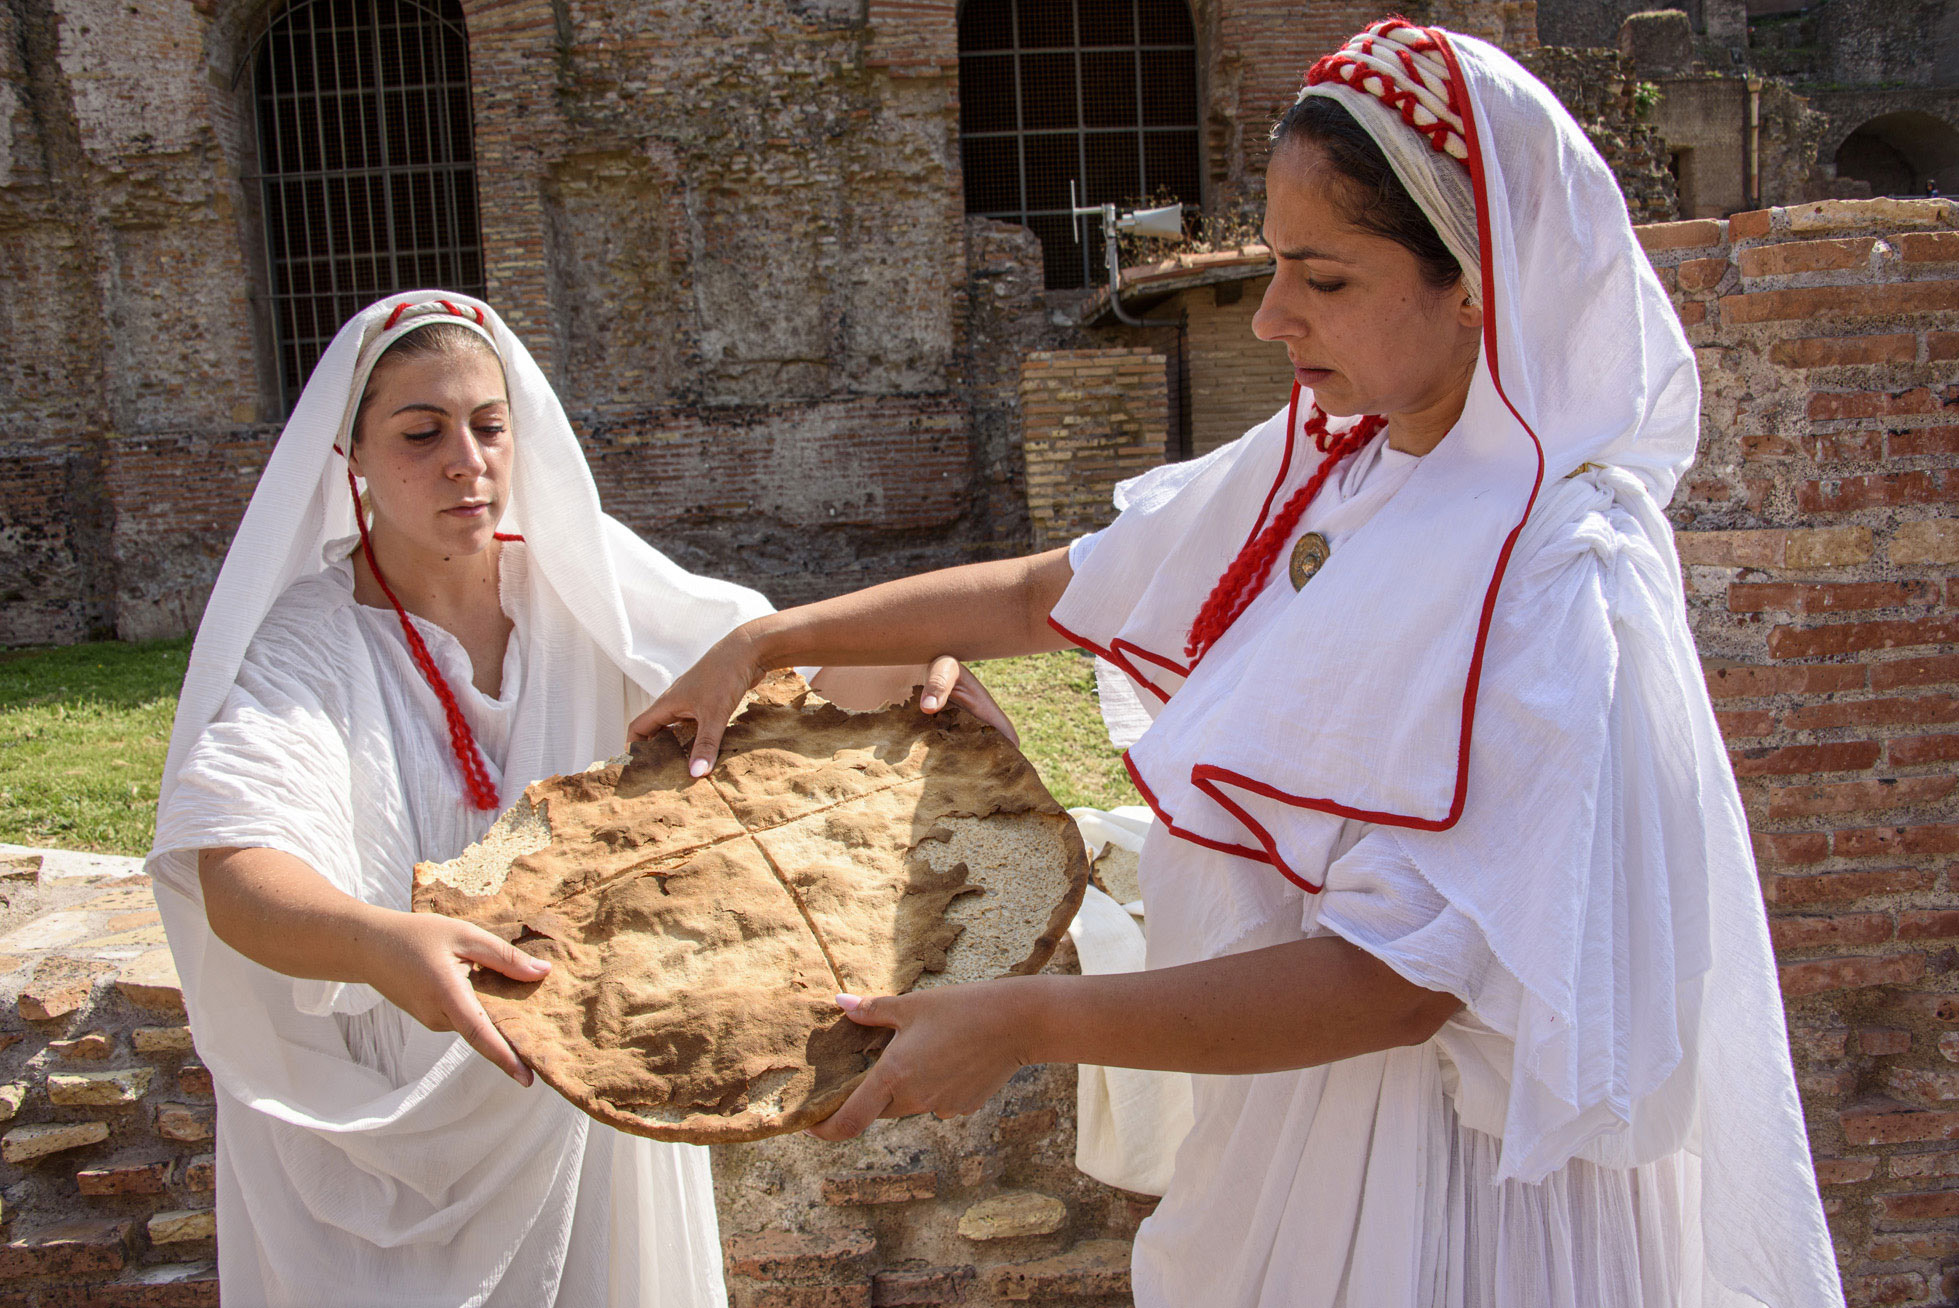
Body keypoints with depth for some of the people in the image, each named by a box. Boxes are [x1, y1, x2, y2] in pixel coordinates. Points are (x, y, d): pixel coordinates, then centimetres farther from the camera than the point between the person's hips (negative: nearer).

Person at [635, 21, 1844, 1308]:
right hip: (1285, 1122, 7)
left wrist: (1027, 1024, -29)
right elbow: (1046, 594, 8)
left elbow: (1403, 982, -28)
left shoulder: (1558, 580, -26)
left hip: (1450, 1171, -7)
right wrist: (771, 639, 6)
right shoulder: (1314, 467, -2)